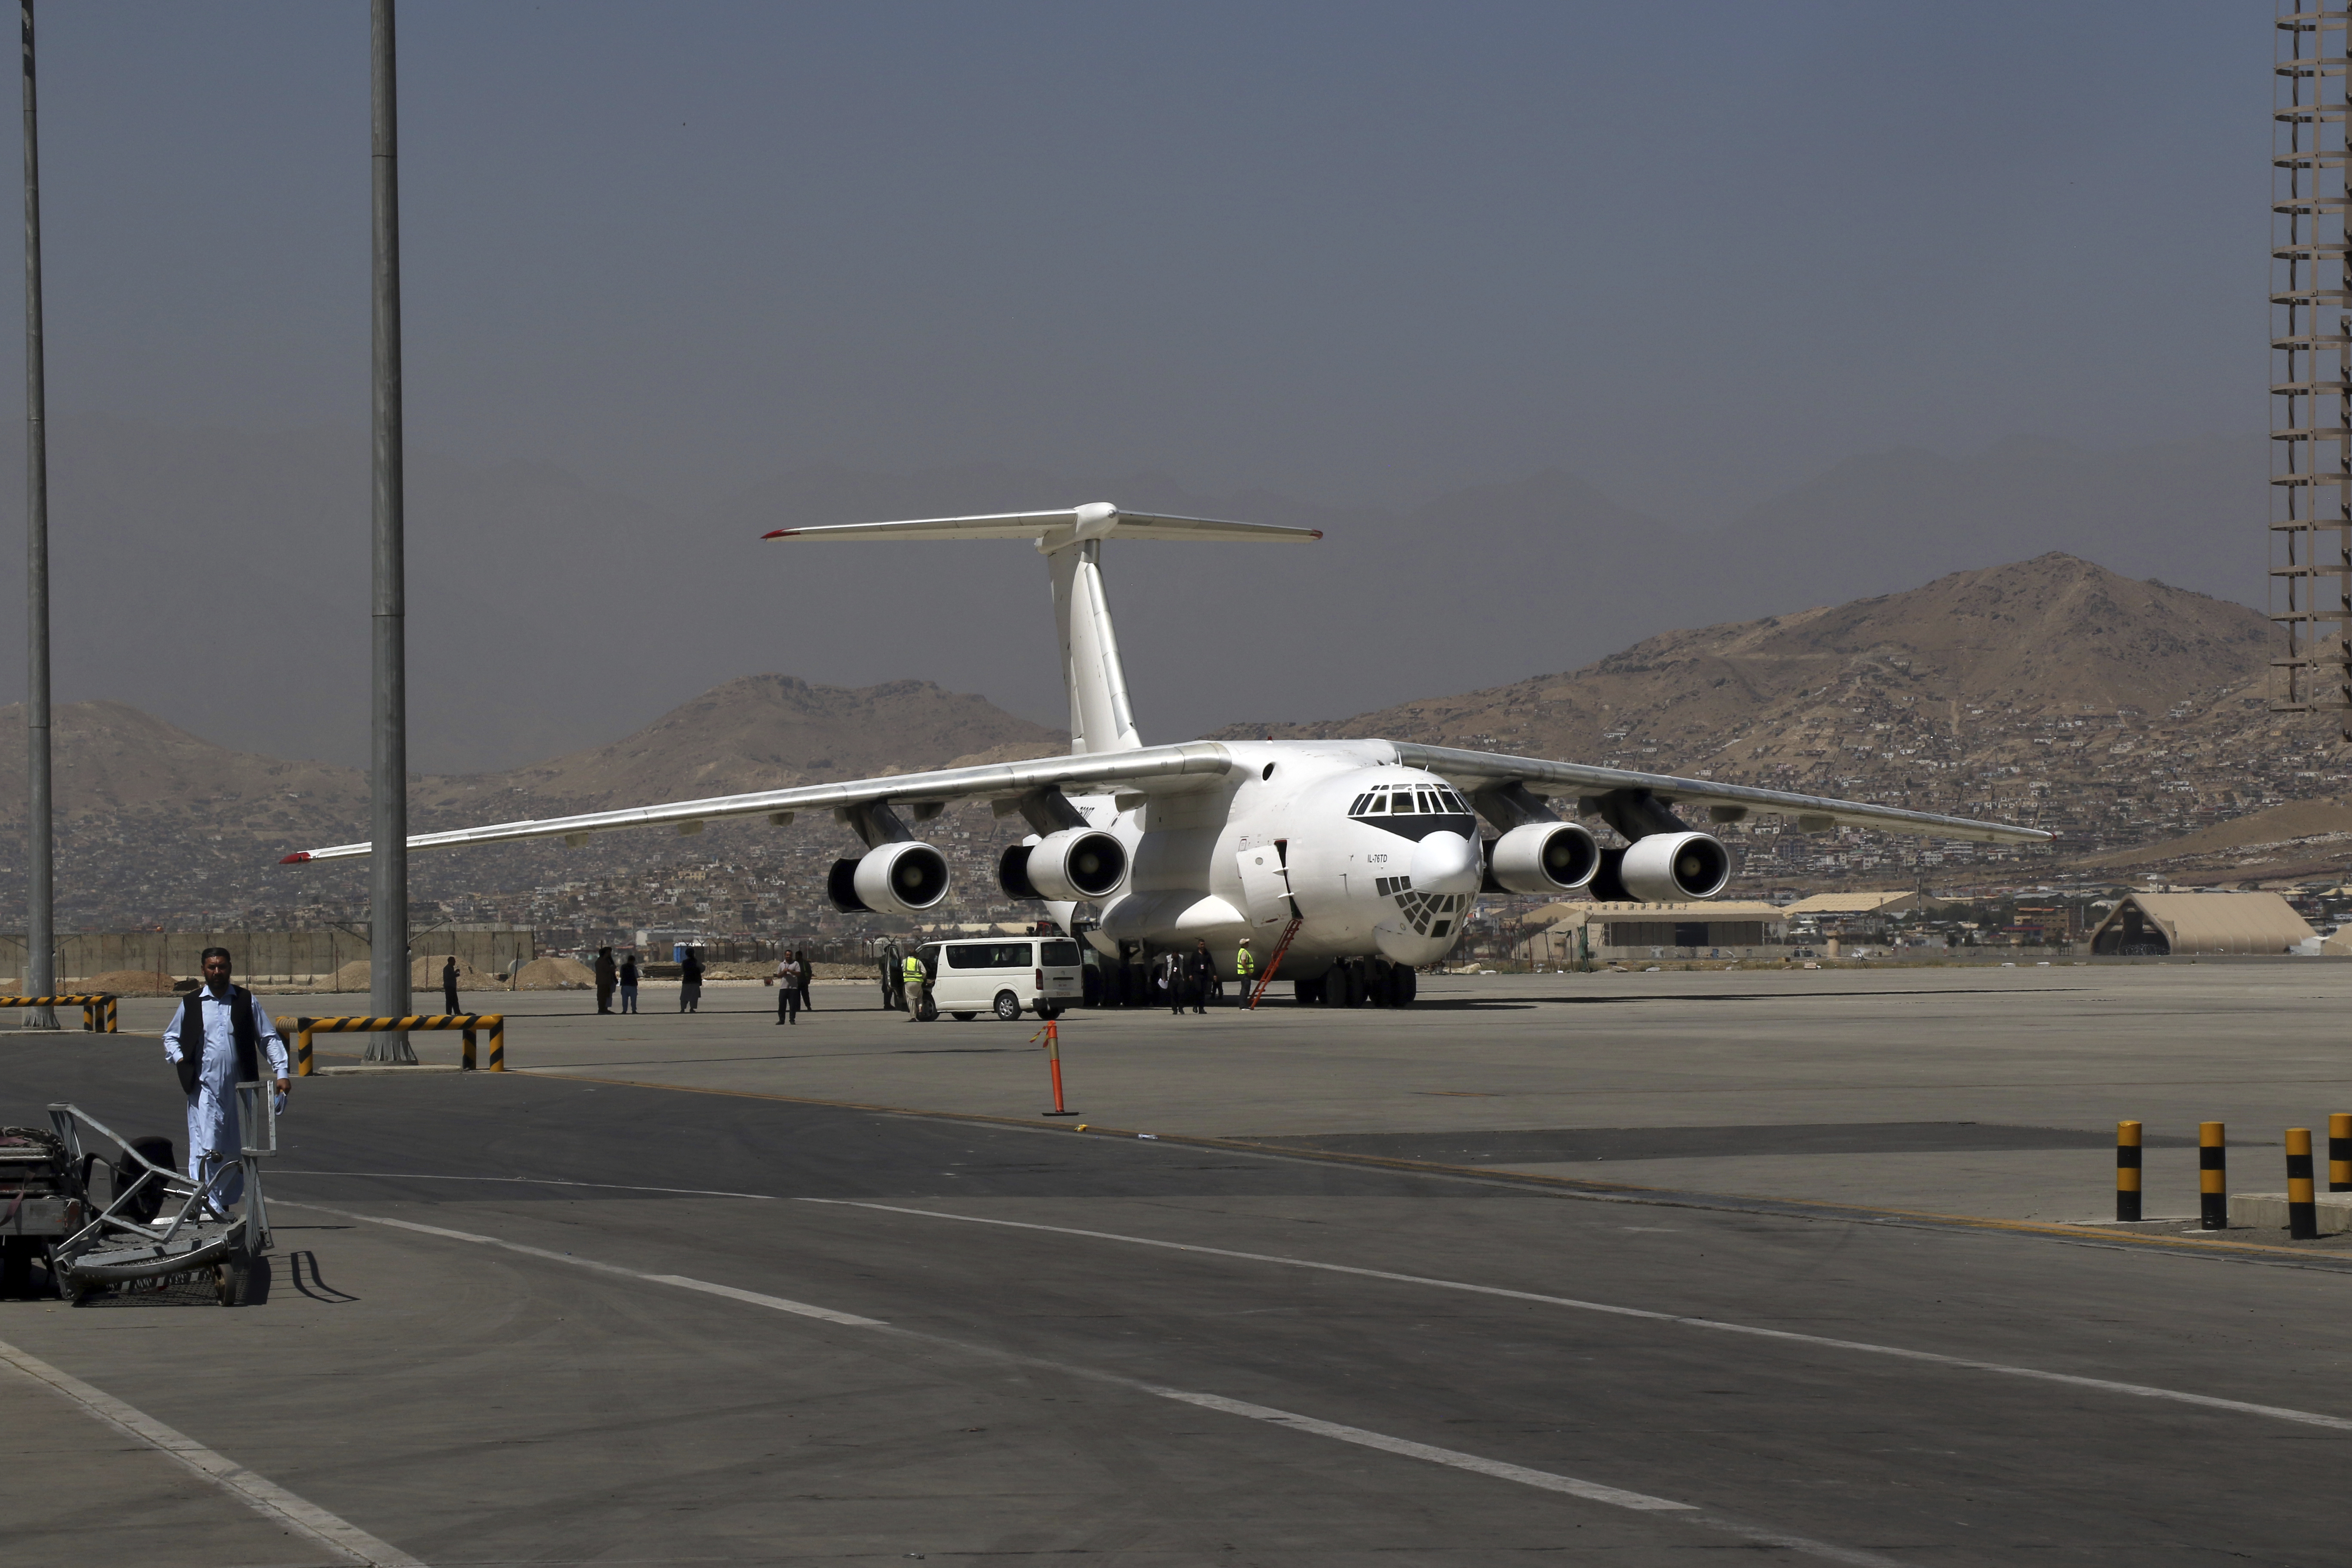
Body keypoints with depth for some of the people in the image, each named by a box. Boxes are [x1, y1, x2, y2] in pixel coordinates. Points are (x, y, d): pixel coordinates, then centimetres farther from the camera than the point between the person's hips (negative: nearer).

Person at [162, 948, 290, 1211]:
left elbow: (269, 1038, 8)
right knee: (206, 1150, -13)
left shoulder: (246, 1001, 8)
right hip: (205, 1088, -1)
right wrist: (179, 1060, 2)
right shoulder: (191, 1004, 9)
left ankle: (226, 1203, 18)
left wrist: (281, 1073, -2)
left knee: (237, 1153, 6)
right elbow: (170, 1037, 22)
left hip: (239, 1089, 1)